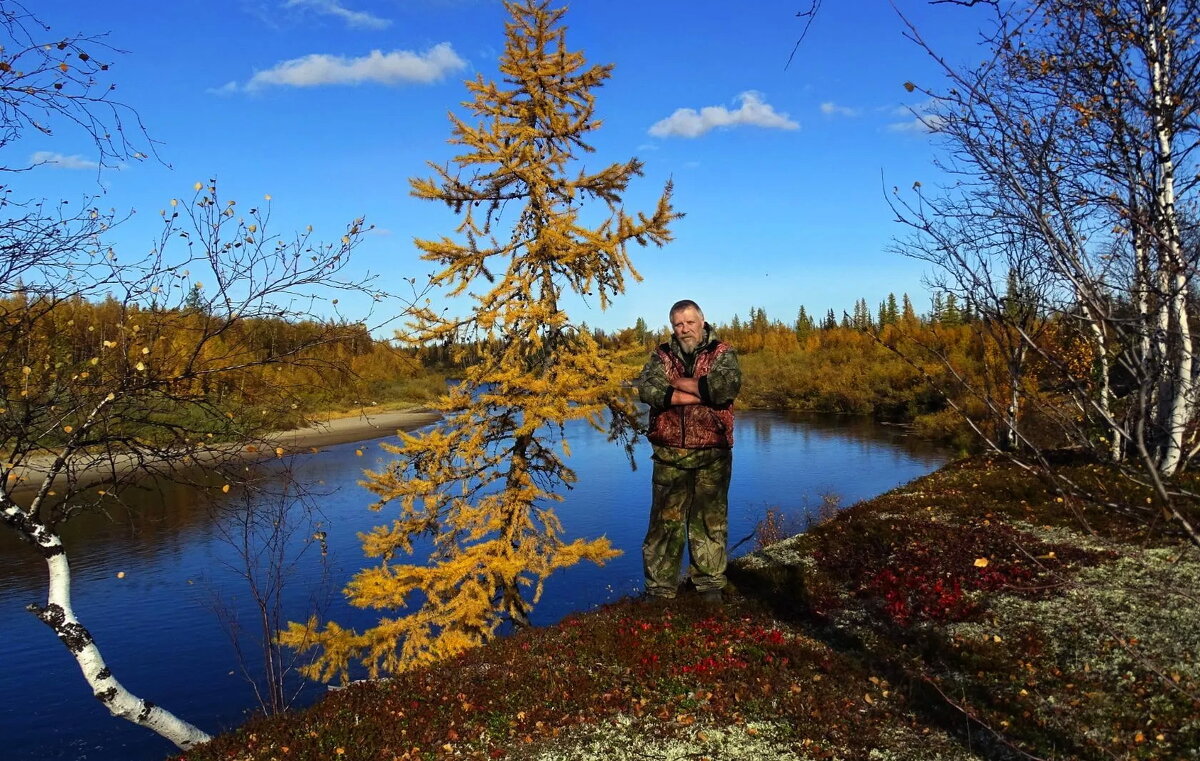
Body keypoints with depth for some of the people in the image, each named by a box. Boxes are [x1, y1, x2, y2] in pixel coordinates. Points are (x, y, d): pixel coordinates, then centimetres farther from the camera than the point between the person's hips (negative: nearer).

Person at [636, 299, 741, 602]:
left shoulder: (722, 353, 5)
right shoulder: (662, 356, 9)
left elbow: (729, 384, -16)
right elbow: (647, 389, -11)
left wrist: (679, 382, -10)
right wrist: (704, 393, -14)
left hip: (712, 455, -1)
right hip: (670, 454, 1)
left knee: (711, 520, 6)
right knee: (665, 520, 3)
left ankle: (710, 585, 20)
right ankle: (659, 588, 13)